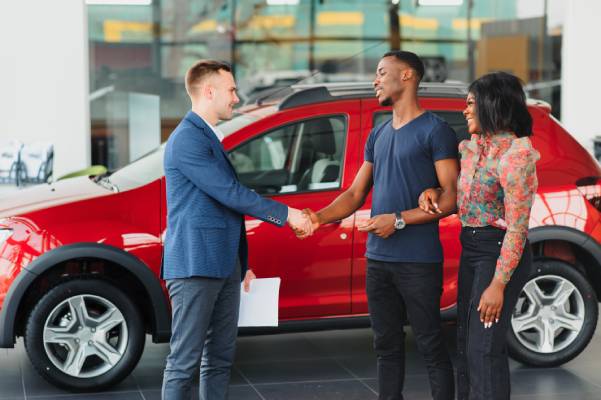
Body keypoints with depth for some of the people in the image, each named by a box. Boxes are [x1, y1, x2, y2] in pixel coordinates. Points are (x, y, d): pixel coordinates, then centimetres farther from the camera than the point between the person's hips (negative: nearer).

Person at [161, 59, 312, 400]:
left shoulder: (210, 138, 20)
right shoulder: (187, 140, -12)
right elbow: (229, 193, -17)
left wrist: (240, 264, 25)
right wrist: (285, 214, -11)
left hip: (223, 266, 10)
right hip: (195, 266, -10)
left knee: (220, 359, 12)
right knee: (185, 362, -6)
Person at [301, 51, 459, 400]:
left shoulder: (435, 131, -5)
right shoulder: (378, 135, 16)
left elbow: (451, 198, -10)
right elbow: (355, 194, 16)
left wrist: (399, 220, -16)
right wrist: (319, 218, -1)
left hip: (419, 261, -7)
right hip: (378, 259, 7)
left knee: (430, 345, -1)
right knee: (387, 345, 11)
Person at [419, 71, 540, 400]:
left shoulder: (515, 154, -17)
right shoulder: (471, 147, 7)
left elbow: (517, 227, -20)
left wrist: (498, 285, -21)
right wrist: (431, 191, -1)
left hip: (500, 252, -8)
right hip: (470, 249, 8)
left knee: (483, 349, -7)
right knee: (466, 343, 13)